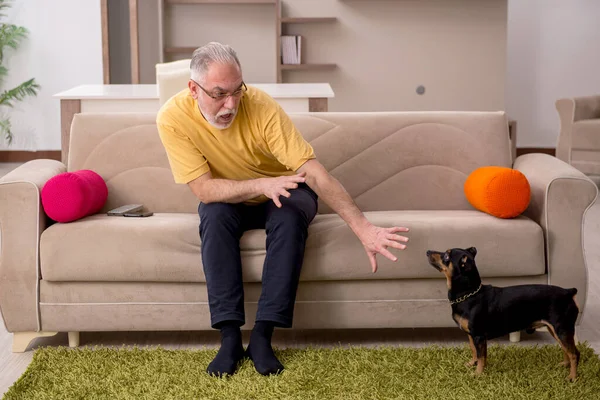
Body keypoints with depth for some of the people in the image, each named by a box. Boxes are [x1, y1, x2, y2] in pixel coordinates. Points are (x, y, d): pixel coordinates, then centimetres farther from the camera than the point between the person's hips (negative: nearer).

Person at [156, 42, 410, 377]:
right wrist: (261, 185, -43)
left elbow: (313, 172, -33)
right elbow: (204, 189, -26)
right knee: (214, 215, -32)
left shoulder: (262, 107, -29)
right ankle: (230, 337, -27)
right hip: (228, 199, 1)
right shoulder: (172, 118, -25)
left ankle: (262, 335, -26)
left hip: (282, 192, -1)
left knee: (290, 217, -33)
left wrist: (363, 227, -41)